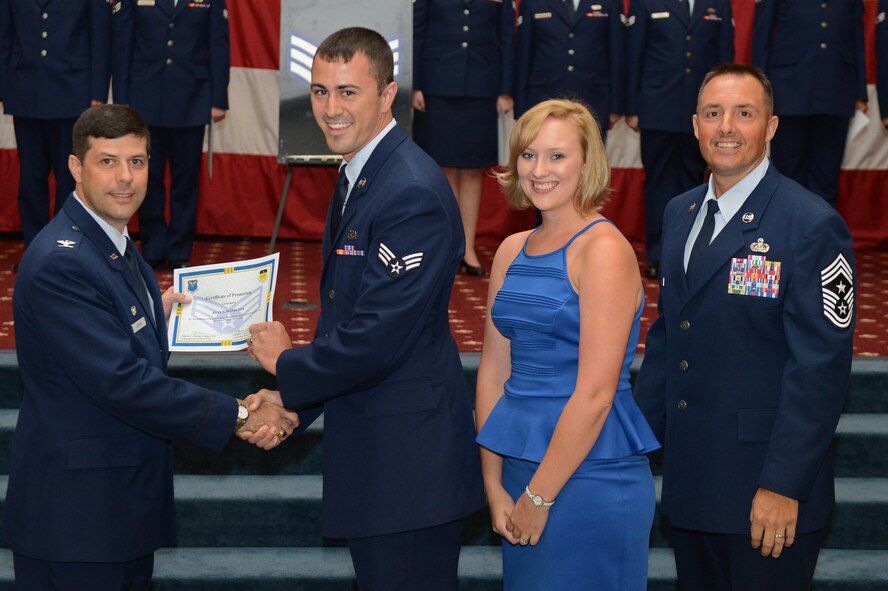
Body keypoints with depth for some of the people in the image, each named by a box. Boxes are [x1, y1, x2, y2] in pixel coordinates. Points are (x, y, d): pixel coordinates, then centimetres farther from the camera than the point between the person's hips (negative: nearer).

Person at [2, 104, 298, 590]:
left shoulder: (113, 242, 11)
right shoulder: (60, 262, -22)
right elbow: (122, 382, -26)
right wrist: (238, 418, -22)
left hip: (127, 499, 10)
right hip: (76, 512, -10)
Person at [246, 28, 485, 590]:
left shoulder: (412, 193, -21)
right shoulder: (356, 175, 12)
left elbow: (378, 337, -24)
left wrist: (287, 365, -8)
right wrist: (293, 403, 6)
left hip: (409, 454, -10)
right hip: (368, 446, 10)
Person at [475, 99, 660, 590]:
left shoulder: (604, 250, -12)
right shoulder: (512, 251, 9)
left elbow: (595, 393, -16)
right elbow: (493, 371, 9)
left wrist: (538, 496, -13)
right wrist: (494, 486, 1)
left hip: (590, 476, -6)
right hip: (520, 468, 6)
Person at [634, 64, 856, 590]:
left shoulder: (812, 225, -13)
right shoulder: (680, 213, 11)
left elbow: (820, 368, -16)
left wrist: (784, 486, -19)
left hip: (767, 492, -7)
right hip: (691, 481, 7)